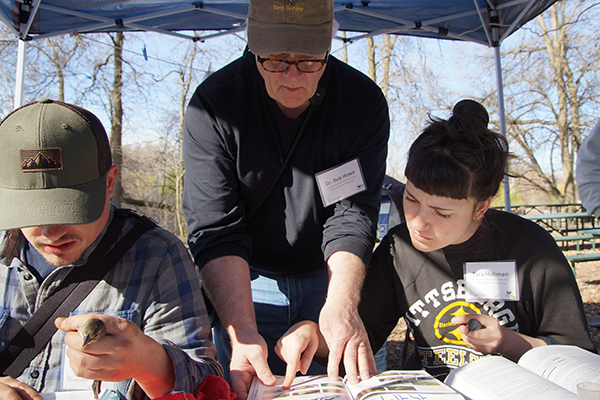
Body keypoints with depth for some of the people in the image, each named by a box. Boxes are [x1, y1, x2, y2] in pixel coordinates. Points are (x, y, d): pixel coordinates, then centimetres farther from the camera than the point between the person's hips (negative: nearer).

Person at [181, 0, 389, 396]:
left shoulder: (365, 102, -16)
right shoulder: (213, 103, -20)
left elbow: (352, 215, -20)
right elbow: (215, 230, -24)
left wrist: (342, 305, -37)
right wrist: (242, 330, -37)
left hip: (332, 276, 1)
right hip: (248, 279, -1)